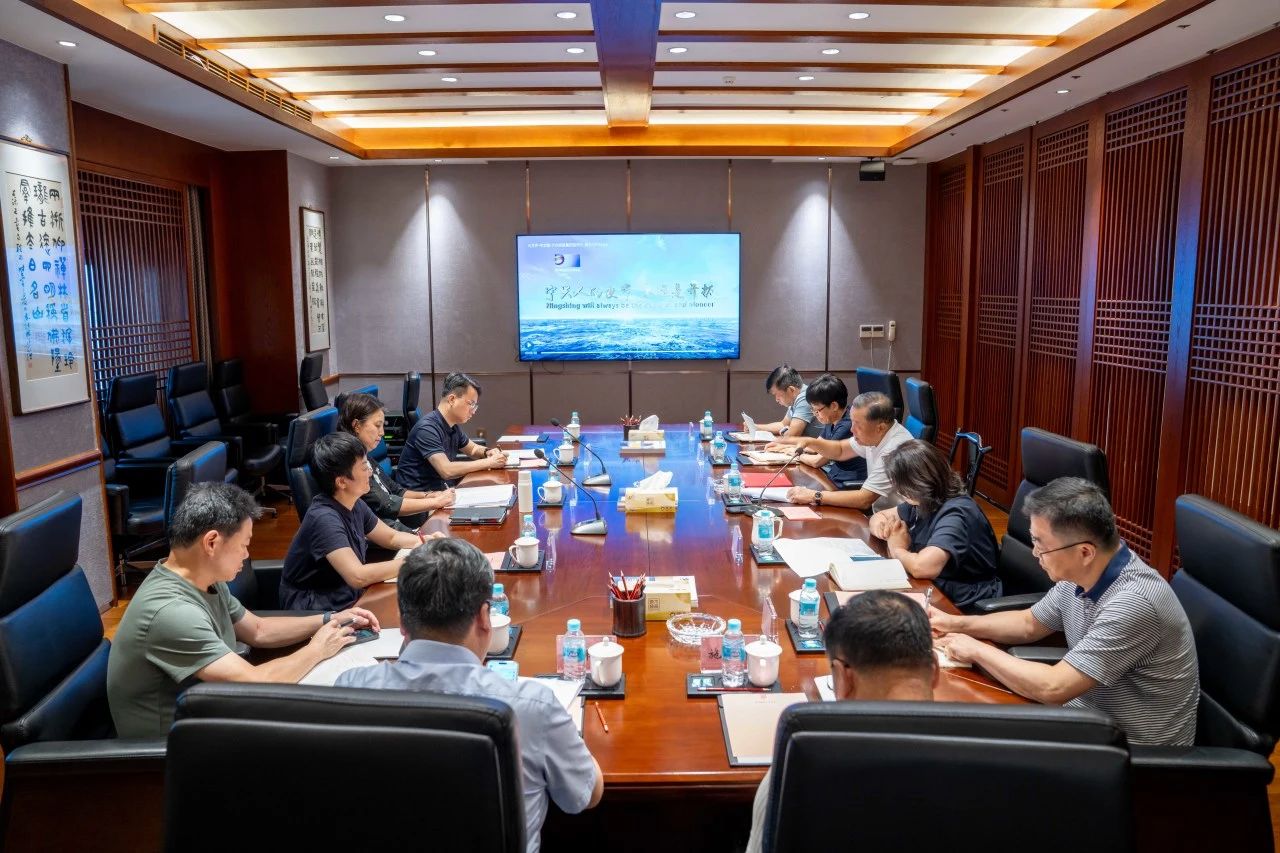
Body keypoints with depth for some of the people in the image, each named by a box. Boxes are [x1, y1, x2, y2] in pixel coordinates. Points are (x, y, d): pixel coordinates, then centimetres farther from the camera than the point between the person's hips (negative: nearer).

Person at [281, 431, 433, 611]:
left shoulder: (356, 505, 1)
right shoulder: (324, 518, -24)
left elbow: (391, 537, 16)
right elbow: (358, 576, -32)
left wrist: (425, 540, -3)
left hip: (348, 599, 8)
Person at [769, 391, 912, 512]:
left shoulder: (894, 449, -28)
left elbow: (864, 500, -27)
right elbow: (840, 450, 14)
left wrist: (814, 496, -21)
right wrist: (808, 442, -4)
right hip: (877, 510, 7)